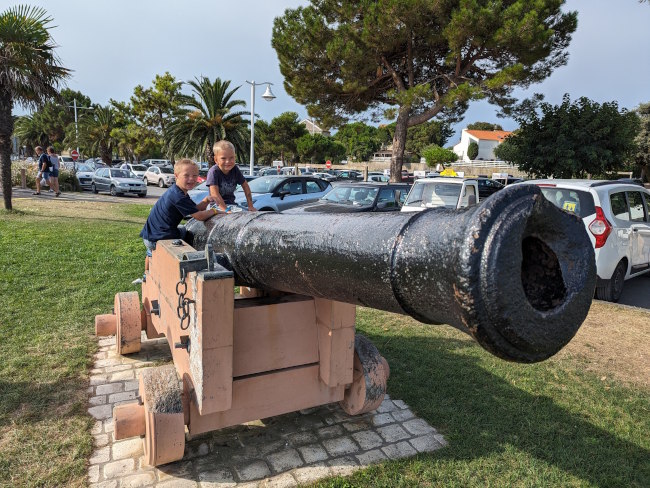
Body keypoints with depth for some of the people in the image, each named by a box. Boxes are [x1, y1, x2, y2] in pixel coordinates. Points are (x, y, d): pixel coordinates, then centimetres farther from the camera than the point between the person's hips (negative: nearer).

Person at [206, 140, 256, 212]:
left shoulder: (235, 169, -2)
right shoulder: (214, 172, -17)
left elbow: (245, 186, 7)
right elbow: (214, 193, -25)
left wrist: (250, 206, 1)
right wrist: (226, 210, -34)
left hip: (231, 203, 6)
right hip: (217, 205, -6)